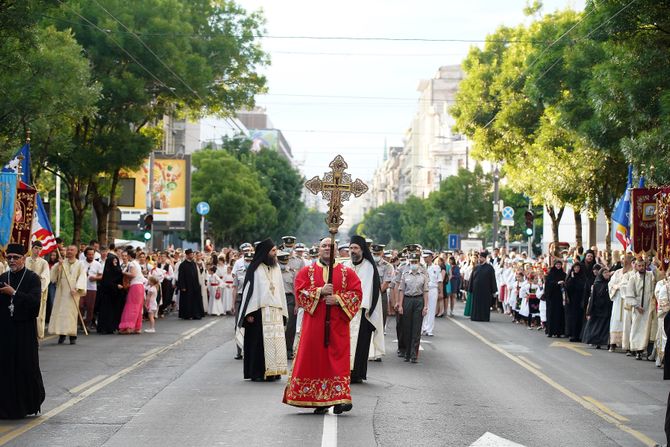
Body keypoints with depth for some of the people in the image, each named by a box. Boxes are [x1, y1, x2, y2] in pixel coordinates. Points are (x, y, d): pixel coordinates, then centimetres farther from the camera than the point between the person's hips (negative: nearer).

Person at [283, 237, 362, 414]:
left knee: (338, 358, -7)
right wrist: (320, 291, -15)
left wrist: (338, 299, -14)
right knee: (315, 359, -2)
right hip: (314, 323, 0)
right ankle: (318, 401, 4)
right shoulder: (307, 271, 11)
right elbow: (300, 292, -2)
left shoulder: (347, 272, 10)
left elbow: (357, 294, 0)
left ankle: (340, 398, -10)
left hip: (337, 325, 0)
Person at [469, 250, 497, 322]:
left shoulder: (489, 267, -1)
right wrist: (471, 289, 6)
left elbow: (493, 279, -3)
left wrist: (493, 290, -7)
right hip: (476, 290, 3)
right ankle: (476, 316, 10)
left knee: (485, 304, 0)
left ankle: (484, 317, 5)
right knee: (476, 304, 4)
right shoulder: (476, 268, 9)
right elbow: (472, 278, 11)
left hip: (485, 290, -3)